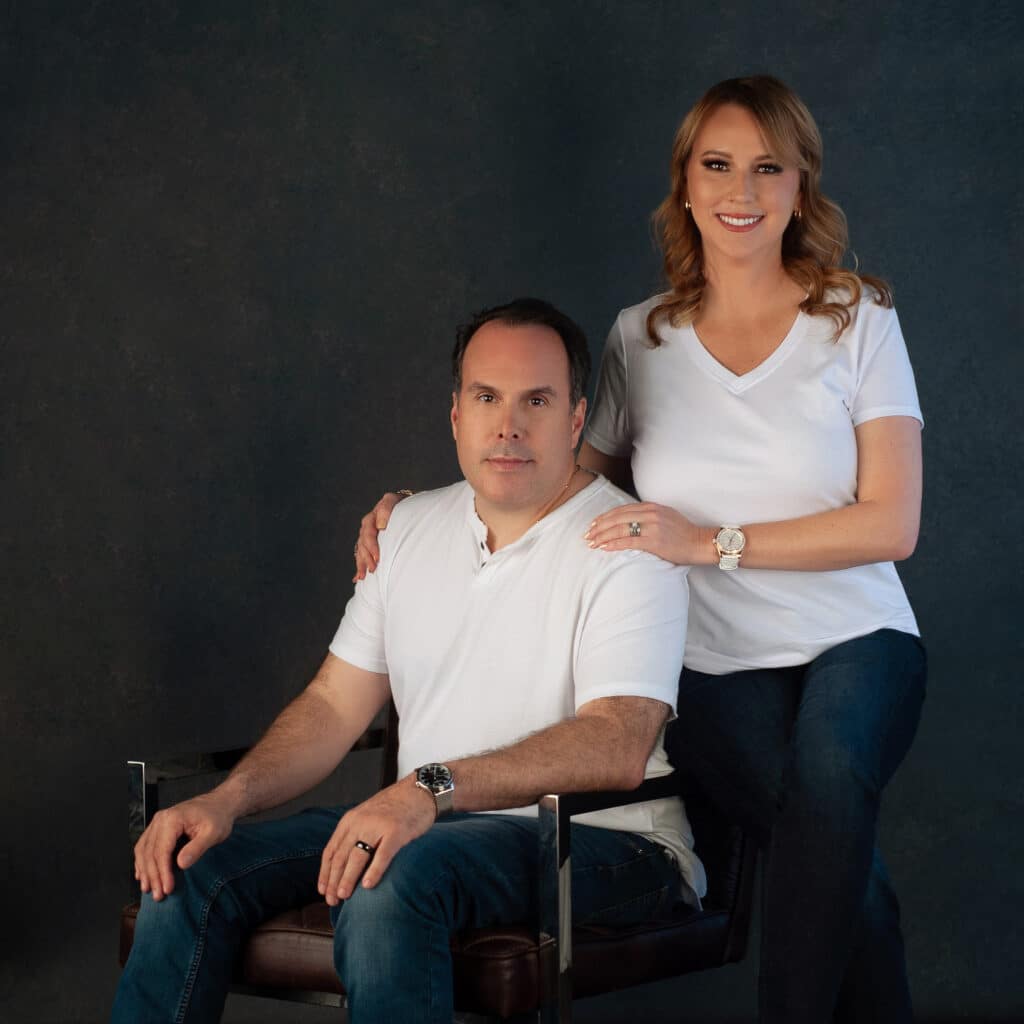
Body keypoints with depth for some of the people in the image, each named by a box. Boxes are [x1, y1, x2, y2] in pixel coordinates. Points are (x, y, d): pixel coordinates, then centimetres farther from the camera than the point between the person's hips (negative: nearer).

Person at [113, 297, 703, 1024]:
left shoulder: (628, 547, -10)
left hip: (603, 842, -6)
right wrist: (227, 798, -6)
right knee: (192, 868, -14)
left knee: (392, 877, -37)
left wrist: (432, 788, -36)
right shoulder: (412, 528, 13)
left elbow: (618, 747, -24)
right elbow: (335, 705, 13)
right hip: (433, 827, 6)